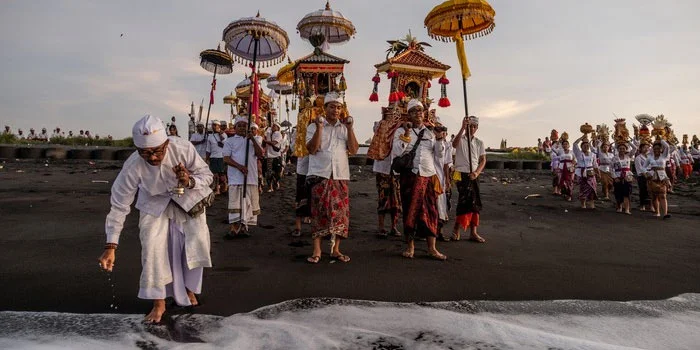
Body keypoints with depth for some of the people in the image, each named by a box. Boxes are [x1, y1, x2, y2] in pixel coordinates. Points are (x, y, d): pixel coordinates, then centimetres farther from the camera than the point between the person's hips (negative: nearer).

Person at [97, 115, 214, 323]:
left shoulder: (183, 149, -34)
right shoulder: (132, 167, -32)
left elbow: (206, 174, -17)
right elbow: (119, 206, -23)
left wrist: (190, 181, -41)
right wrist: (110, 247, -25)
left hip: (188, 199, 1)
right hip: (155, 204, 0)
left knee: (196, 242, -2)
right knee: (152, 245, -15)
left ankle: (189, 289, 26)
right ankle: (159, 302, 5)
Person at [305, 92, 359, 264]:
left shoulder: (345, 128, 12)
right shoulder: (314, 126, 5)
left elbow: (354, 150, 0)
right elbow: (311, 149, -8)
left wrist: (349, 128, -6)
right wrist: (319, 128, -14)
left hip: (340, 176, 3)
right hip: (320, 175, -2)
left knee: (340, 212, 4)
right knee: (319, 212, -1)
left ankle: (336, 250, 16)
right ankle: (317, 251, 8)